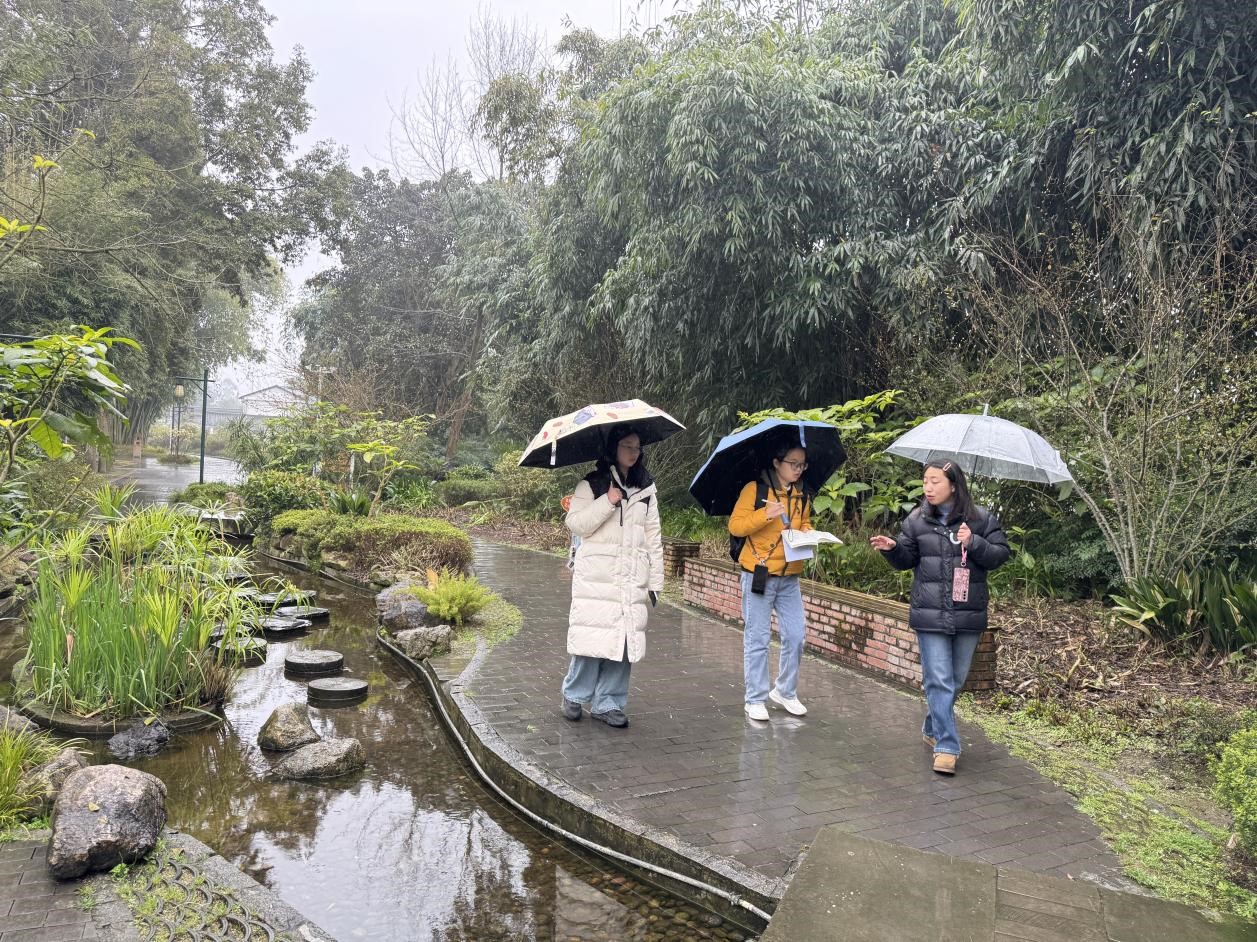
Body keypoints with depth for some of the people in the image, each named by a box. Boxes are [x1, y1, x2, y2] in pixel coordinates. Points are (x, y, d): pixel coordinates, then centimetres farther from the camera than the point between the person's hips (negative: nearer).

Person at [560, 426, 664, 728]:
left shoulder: (646, 488, 15)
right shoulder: (591, 484, 4)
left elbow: (653, 536, 13)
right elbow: (575, 524, -5)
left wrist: (656, 579, 9)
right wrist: (607, 502, -14)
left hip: (632, 578, 3)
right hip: (596, 575, -3)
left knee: (624, 639, 0)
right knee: (594, 635, -6)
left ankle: (607, 703, 11)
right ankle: (574, 695, 14)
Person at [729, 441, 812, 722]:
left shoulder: (801, 496, 11)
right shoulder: (754, 490, -7)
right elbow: (735, 525, -11)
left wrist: (807, 533, -1)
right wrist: (764, 515, -24)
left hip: (789, 576, 5)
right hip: (759, 574, -5)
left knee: (795, 637, 6)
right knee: (757, 639, 1)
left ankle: (786, 692, 25)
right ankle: (755, 699, 12)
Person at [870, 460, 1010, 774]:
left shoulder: (982, 519, -1)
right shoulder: (917, 520, 3)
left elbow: (1000, 554, -2)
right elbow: (906, 559, 8)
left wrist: (974, 543, -18)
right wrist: (892, 548, -12)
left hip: (968, 615, 1)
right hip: (930, 615, -1)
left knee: (956, 680, 15)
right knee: (939, 680, -5)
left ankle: (932, 729, 36)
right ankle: (947, 747, -1)